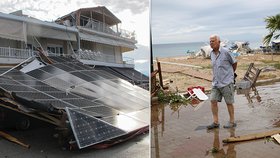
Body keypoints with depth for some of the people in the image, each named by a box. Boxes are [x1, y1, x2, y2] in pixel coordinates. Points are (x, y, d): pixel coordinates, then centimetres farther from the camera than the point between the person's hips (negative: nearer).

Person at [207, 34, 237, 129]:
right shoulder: (211, 54, 7)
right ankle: (215, 122, 8)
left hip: (226, 82, -6)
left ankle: (232, 122, 20)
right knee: (213, 101, 0)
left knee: (229, 103, 5)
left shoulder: (225, 52, -12)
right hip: (216, 82, 6)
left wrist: (230, 73, 15)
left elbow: (234, 63, 2)